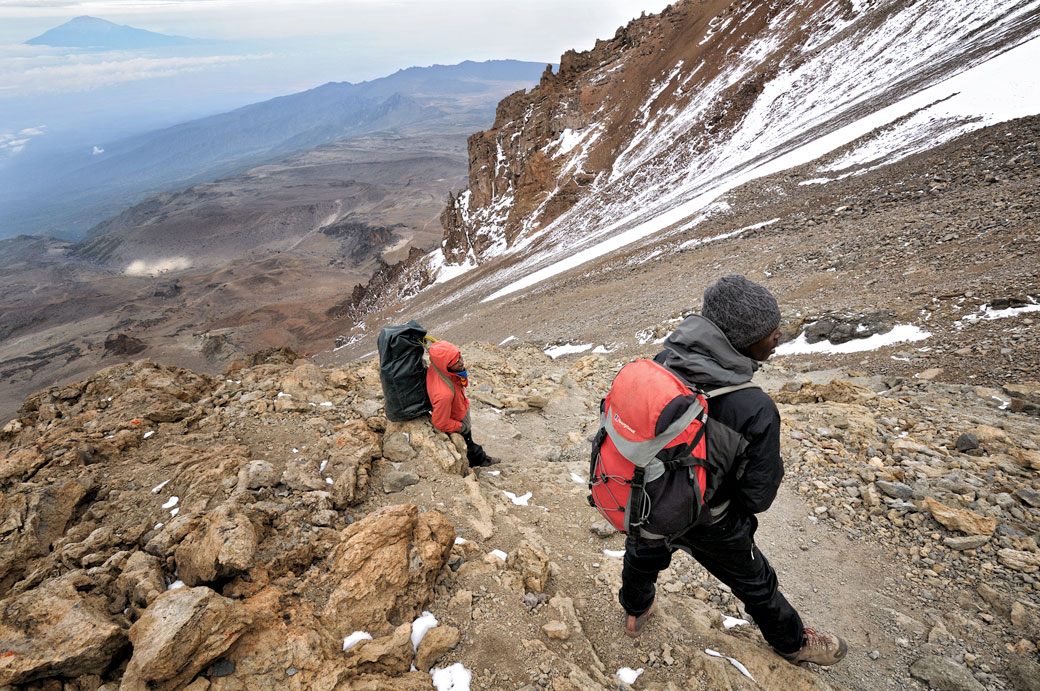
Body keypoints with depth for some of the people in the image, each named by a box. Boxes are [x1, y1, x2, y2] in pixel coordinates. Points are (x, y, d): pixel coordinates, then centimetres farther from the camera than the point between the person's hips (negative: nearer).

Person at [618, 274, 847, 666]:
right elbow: (758, 498, -20)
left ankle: (635, 614, 66)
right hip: (704, 525, -4)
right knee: (755, 584, 27)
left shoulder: (662, 361, -21)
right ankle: (792, 642, 58)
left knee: (644, 553, 36)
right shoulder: (757, 411, -34)